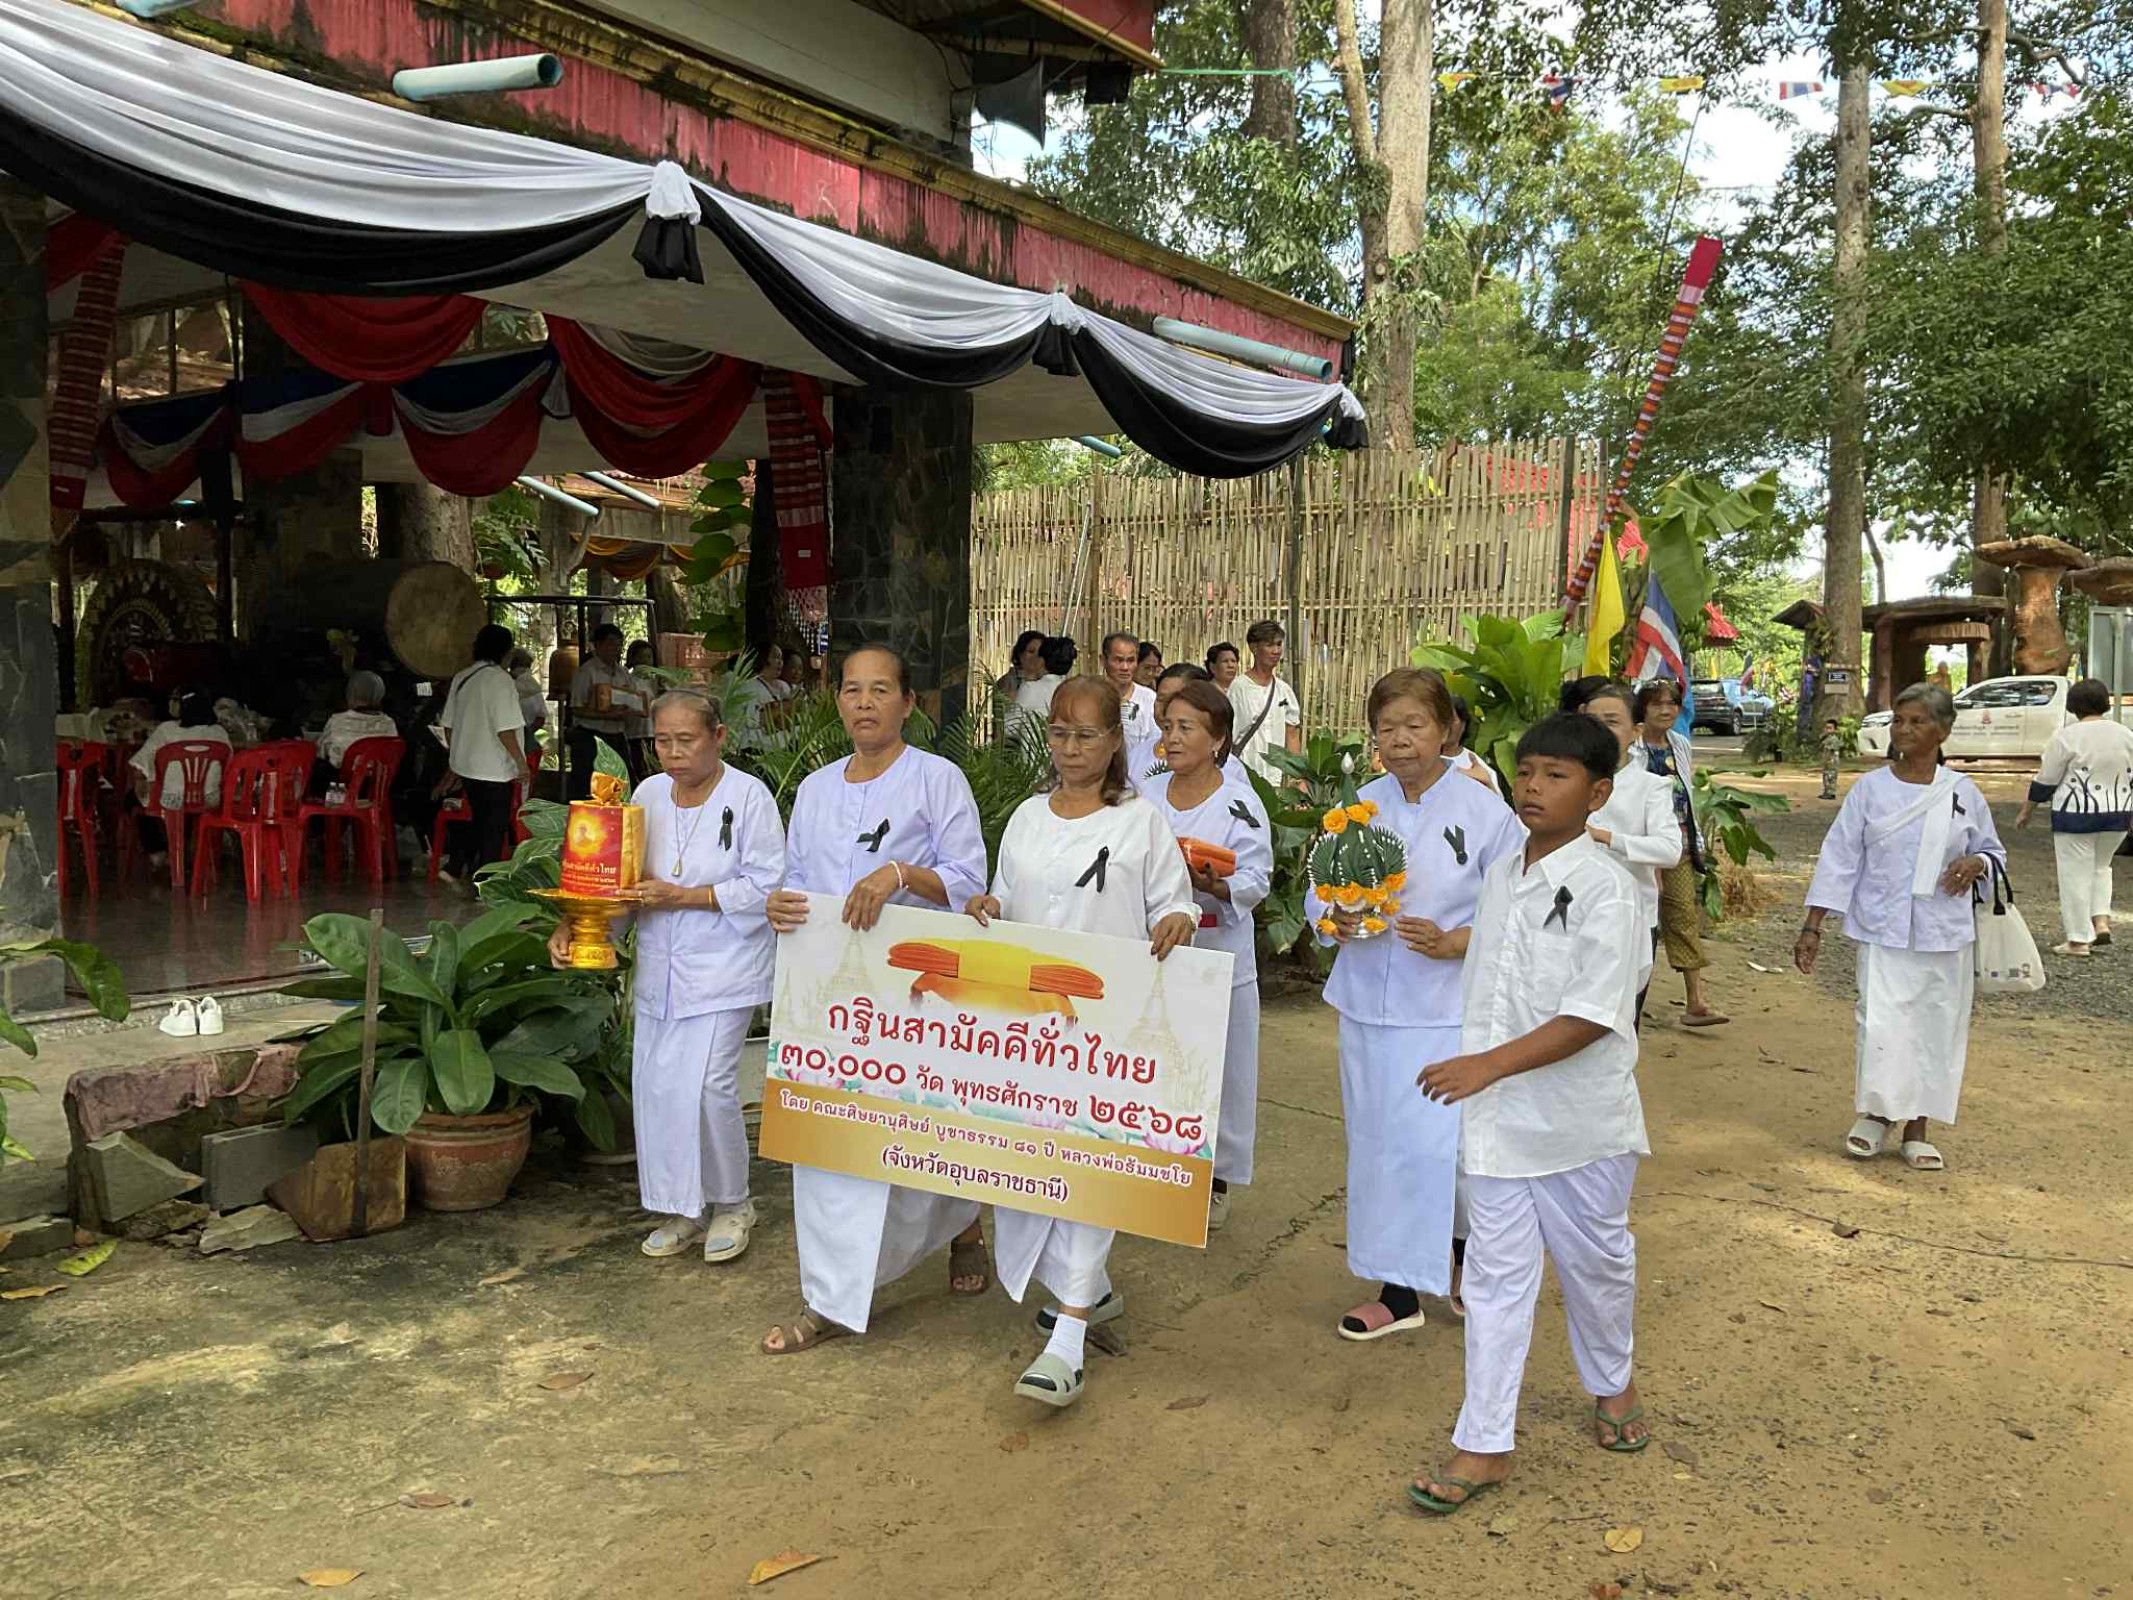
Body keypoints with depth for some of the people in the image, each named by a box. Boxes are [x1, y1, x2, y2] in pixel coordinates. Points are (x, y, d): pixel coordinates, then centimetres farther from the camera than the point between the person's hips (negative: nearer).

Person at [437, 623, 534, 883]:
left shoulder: (461, 677, 9)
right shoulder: (500, 679, -15)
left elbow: (448, 725, 14)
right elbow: (504, 729, -20)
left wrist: (455, 756, 24)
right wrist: (521, 763, -13)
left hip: (464, 763, 8)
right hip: (493, 767, -8)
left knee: (479, 820, 21)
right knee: (494, 826, 3)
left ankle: (454, 867, 17)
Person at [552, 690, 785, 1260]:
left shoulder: (748, 796, -10)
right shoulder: (648, 794, 6)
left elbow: (765, 886, -13)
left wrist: (682, 896, -17)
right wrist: (574, 925, -7)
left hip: (723, 971, -6)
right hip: (660, 970, 6)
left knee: (705, 1086, -13)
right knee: (654, 1087, 6)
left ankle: (731, 1203, 12)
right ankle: (680, 1210, 24)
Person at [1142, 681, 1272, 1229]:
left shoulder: (1240, 805, -6)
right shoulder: (1145, 797, 6)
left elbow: (1255, 881, -11)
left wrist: (1209, 882, -28)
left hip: (1218, 957, -3)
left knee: (1219, 1067, 5)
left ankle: (1215, 1176, 22)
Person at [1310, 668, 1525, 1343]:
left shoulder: (1485, 811, -7)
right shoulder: (1360, 806, 4)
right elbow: (1318, 894, 8)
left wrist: (1452, 942, -20)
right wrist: (1337, 921, -14)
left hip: (1448, 1006, -4)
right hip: (1369, 1002, 4)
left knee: (1439, 1143, -9)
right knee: (1379, 1141, 10)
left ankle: (1465, 1250, 21)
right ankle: (1399, 1290, 24)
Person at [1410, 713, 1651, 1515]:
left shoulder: (1606, 887, -16)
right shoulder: (1500, 875, 5)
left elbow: (1593, 1015, -23)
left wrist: (1490, 1064, -28)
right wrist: (1470, 1073, 14)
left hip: (1580, 1120, -5)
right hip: (1496, 1116, 5)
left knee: (1596, 1261, 17)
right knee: (1496, 1276, 7)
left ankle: (1612, 1382, 44)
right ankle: (1484, 1445, 15)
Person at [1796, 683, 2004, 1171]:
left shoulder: (1962, 794, 3)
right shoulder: (1870, 789, -1)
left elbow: (1993, 852, 16)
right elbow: (1840, 857, -1)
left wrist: (1976, 864, -10)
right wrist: (1812, 928, -5)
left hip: (1943, 935, 2)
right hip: (1883, 931, -2)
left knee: (1936, 1028, 6)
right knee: (1881, 1025, -10)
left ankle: (1916, 1130, 21)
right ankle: (1875, 1114, 15)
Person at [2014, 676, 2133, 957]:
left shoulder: (2066, 737, -11)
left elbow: (2045, 781, -8)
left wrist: (2025, 812, 2)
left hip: (2076, 817, -5)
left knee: (2076, 874, 2)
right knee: (2099, 867, 24)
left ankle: (2078, 940, 6)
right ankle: (2101, 922, 11)